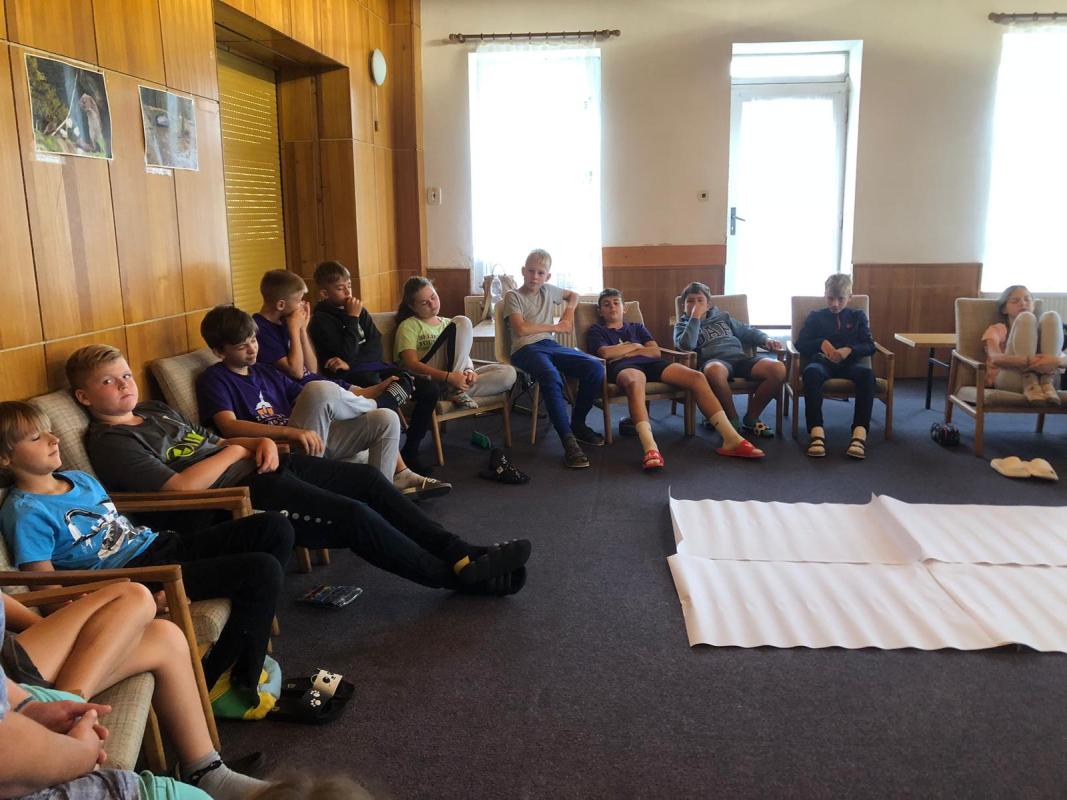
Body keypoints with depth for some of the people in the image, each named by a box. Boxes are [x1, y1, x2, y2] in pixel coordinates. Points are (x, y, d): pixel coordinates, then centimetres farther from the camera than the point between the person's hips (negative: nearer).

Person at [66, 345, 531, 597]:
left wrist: (262, 442, 3)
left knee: (367, 478, 0)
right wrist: (234, 451, -9)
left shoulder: (157, 411, 20)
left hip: (258, 468, 10)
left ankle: (458, 552, 5)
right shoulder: (109, 442, -8)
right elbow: (181, 486, -22)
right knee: (355, 516, -19)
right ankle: (460, 576, -5)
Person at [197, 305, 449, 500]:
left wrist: (374, 391, 11)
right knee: (319, 388, -28)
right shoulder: (214, 379, 0)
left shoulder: (265, 371, 21)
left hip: (314, 439, 8)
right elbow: (229, 426, -19)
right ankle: (370, 405, 6)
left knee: (386, 419, -5)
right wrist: (291, 432, -33)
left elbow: (323, 403, 21)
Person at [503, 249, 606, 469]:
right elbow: (521, 329, -11)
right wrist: (555, 327, -3)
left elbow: (573, 294, 40)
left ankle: (578, 424, -1)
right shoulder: (513, 296, 3)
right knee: (551, 376, -40)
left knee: (595, 368, -19)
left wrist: (569, 310, 17)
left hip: (550, 345, 6)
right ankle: (568, 440, -36)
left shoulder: (548, 291, 20)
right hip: (526, 348, -6)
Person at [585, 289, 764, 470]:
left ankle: (731, 439, -31)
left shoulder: (636, 327, 34)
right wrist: (635, 346, 11)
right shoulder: (596, 330, 23)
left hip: (651, 363, 5)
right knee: (634, 383, -45)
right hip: (623, 366, -5)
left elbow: (655, 351, 17)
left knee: (696, 377, -23)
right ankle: (650, 449, -65)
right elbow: (605, 353, 0)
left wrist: (625, 352, 4)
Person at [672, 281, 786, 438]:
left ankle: (751, 418, -8)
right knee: (714, 370, -45)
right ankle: (732, 419, -21)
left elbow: (747, 331, 31)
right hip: (714, 361, -4)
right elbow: (686, 345, -4)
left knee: (778, 368, -26)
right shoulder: (682, 325, 18)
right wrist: (695, 317, -1)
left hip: (740, 357, 4)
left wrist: (766, 340, 12)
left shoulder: (722, 316, 31)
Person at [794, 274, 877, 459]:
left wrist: (849, 350, -11)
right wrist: (821, 343, -9)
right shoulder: (815, 317, 21)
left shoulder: (858, 316, 22)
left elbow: (870, 346, 11)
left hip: (849, 362, 1)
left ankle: (860, 432, -47)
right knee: (811, 372, -39)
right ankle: (816, 431, -51)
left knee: (866, 373, -36)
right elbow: (800, 344, 11)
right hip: (822, 361, -1)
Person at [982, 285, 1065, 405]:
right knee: (1025, 318, -14)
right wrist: (1027, 361, -26)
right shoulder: (996, 329, 19)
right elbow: (995, 358, -6)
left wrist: (1055, 360, -18)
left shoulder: (1040, 330, 29)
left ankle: (1046, 383, -23)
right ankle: (1030, 385, -29)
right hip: (1008, 381, -3)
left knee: (1051, 317, -9)